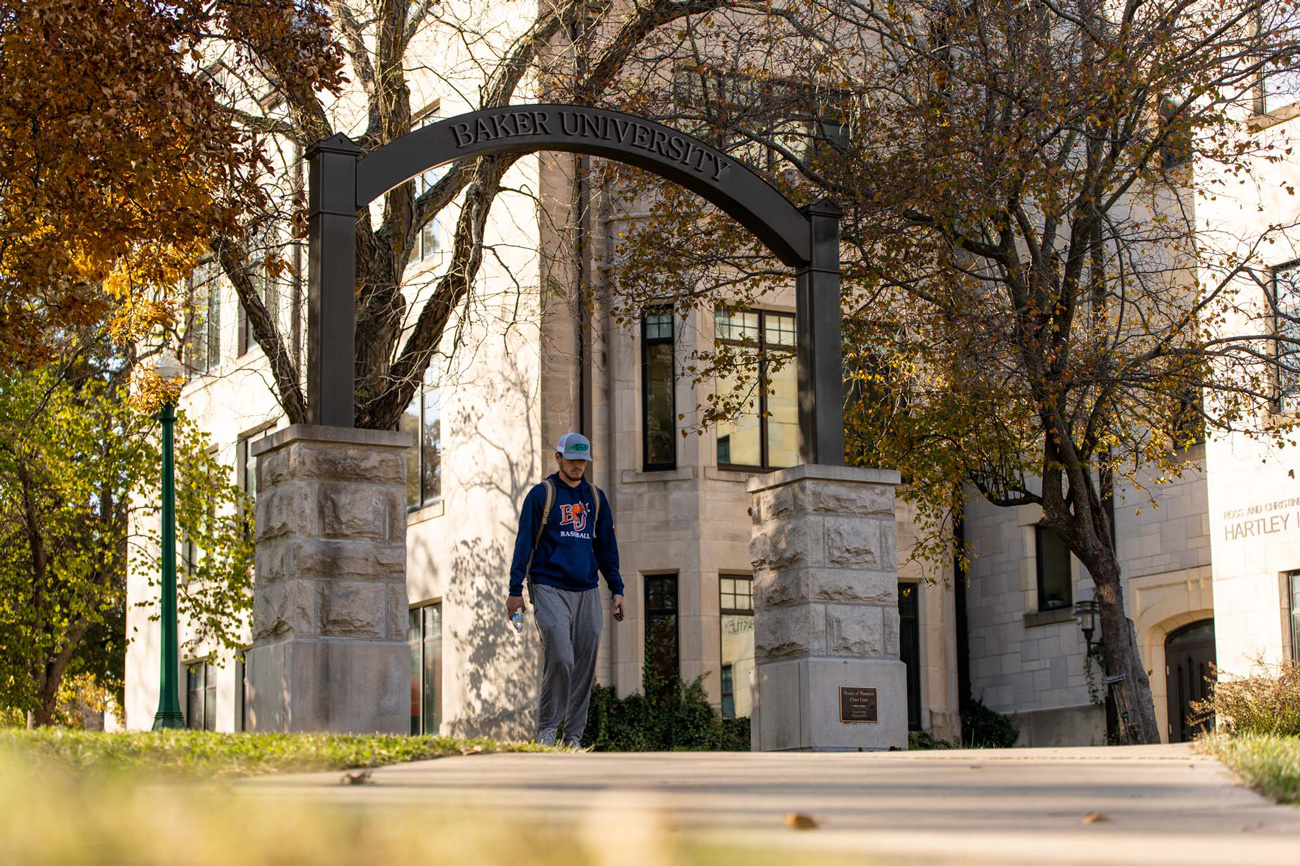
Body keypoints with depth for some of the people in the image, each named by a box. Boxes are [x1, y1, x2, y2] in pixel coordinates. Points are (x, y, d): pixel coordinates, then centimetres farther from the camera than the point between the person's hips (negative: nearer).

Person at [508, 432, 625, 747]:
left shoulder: (596, 497, 16)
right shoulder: (541, 494, 3)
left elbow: (607, 546, 20)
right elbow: (524, 543, 1)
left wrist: (616, 590, 14)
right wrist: (515, 590, -4)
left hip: (587, 591, 5)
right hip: (549, 589, -4)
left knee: (584, 667, 1)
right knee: (561, 660, -16)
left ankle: (574, 736, 8)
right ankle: (547, 728, -2)